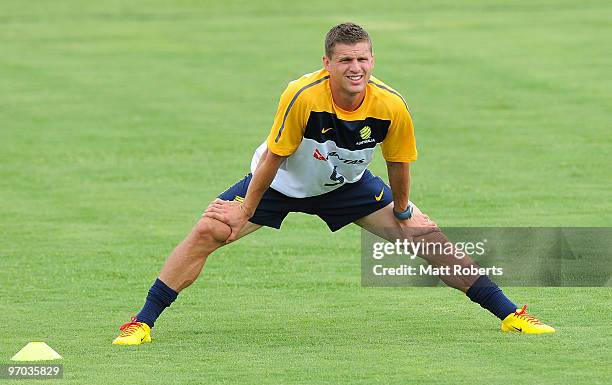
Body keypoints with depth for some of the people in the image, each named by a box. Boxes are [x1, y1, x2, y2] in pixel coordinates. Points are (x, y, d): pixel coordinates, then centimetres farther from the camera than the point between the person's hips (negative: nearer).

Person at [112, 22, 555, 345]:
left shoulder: (392, 107, -27)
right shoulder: (302, 96, -34)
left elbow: (398, 162, -6)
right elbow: (273, 157, -21)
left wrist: (402, 212, 4)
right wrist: (244, 213, -13)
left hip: (347, 186, 2)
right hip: (282, 184, -2)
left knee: (427, 234, -3)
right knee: (207, 233, -18)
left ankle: (509, 314, 10)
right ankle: (142, 323, -5)